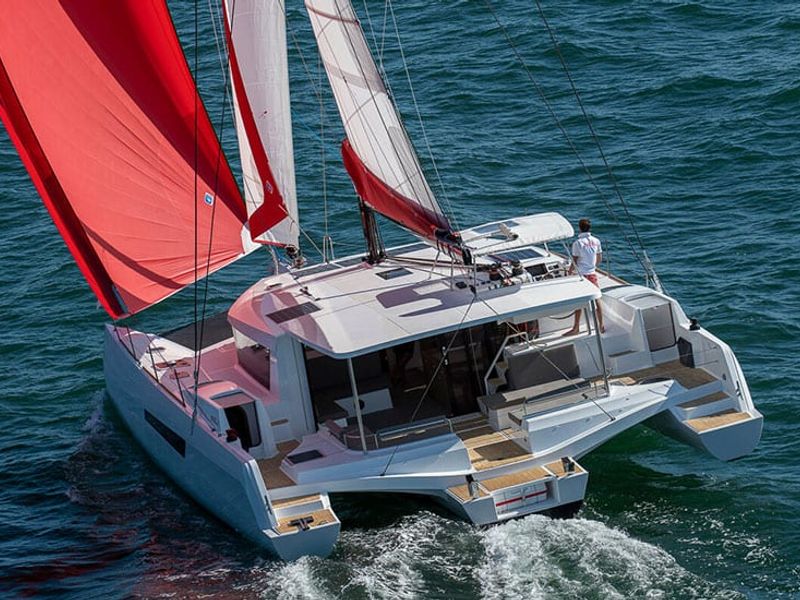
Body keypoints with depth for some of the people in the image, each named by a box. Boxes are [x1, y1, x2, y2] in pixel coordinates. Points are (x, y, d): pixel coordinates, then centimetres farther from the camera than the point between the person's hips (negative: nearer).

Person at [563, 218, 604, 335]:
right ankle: (601, 326, 15)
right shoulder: (596, 241, 3)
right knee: (596, 300, 11)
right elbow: (599, 259, 11)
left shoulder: (577, 243, -12)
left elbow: (574, 262, -9)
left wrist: (570, 271, 9)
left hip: (582, 274, -5)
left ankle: (576, 328, 5)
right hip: (592, 273, 5)